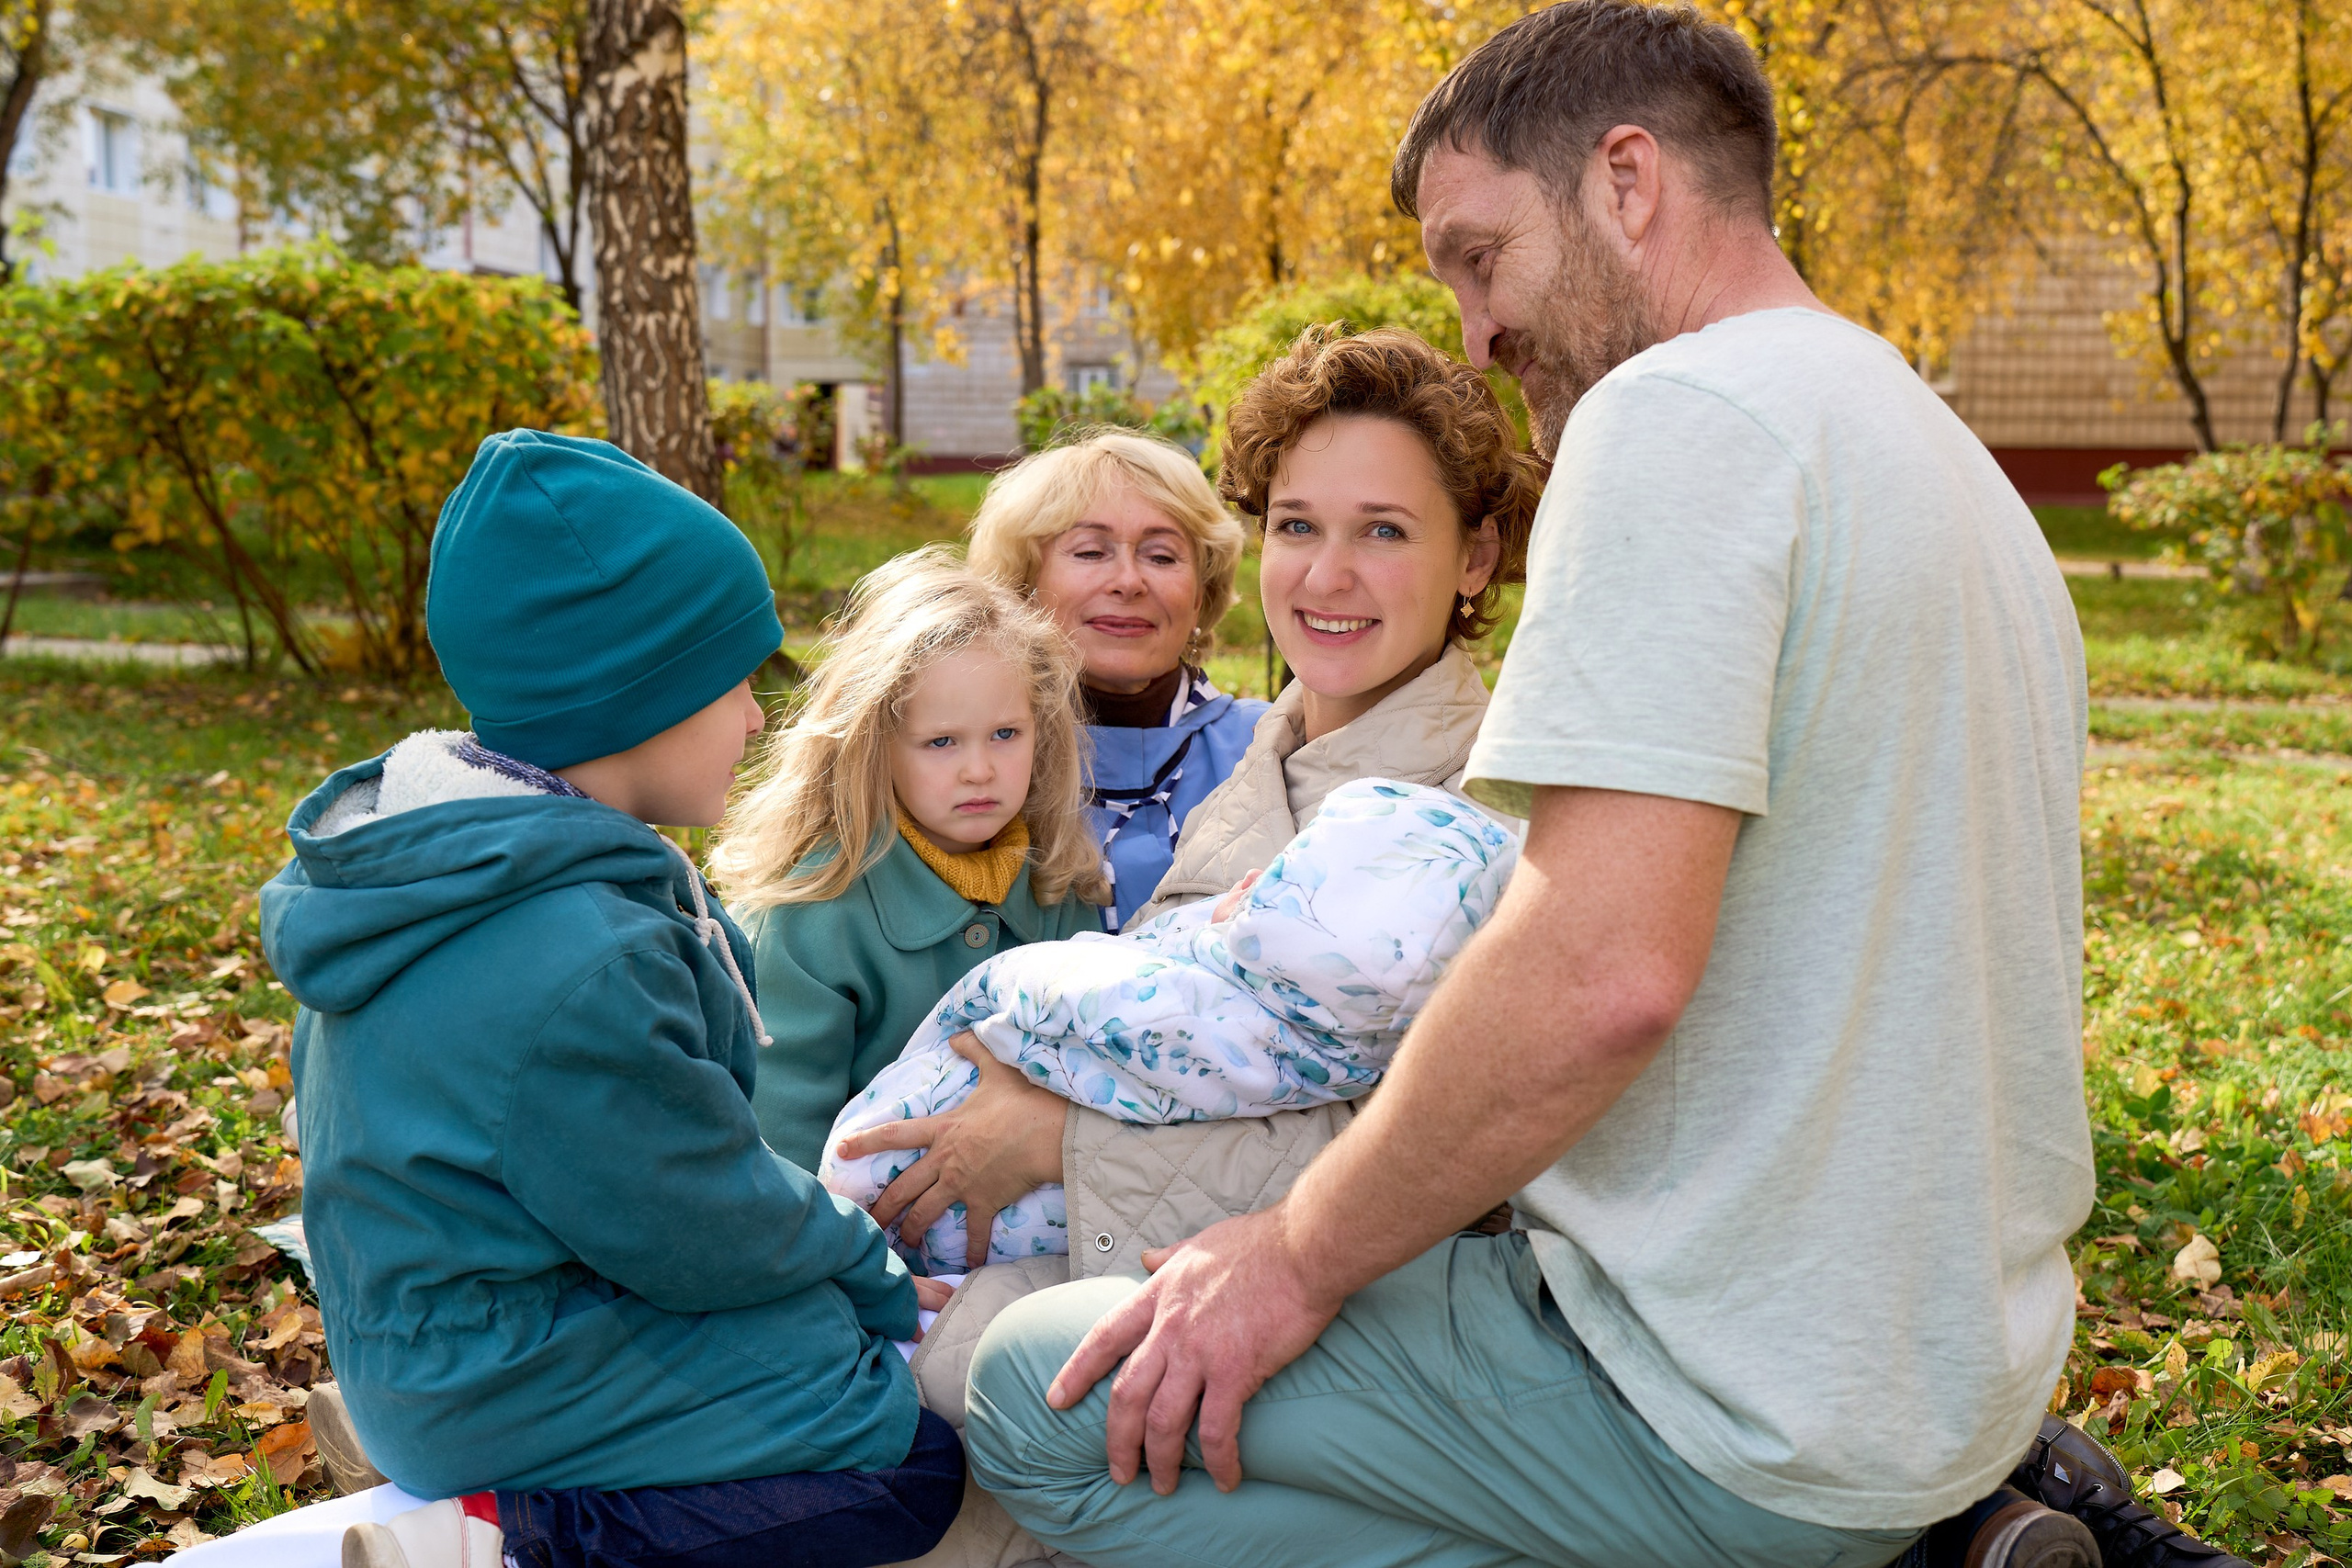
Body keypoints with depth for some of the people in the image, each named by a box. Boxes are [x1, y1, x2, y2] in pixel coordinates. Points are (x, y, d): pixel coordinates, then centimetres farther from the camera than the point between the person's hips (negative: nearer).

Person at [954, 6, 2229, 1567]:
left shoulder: (1682, 409, -18)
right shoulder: (1950, 455, 14)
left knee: (1043, 1397, -3)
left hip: (1748, 1417, -10)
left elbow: (1601, 970, -28)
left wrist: (1299, 1255, -14)